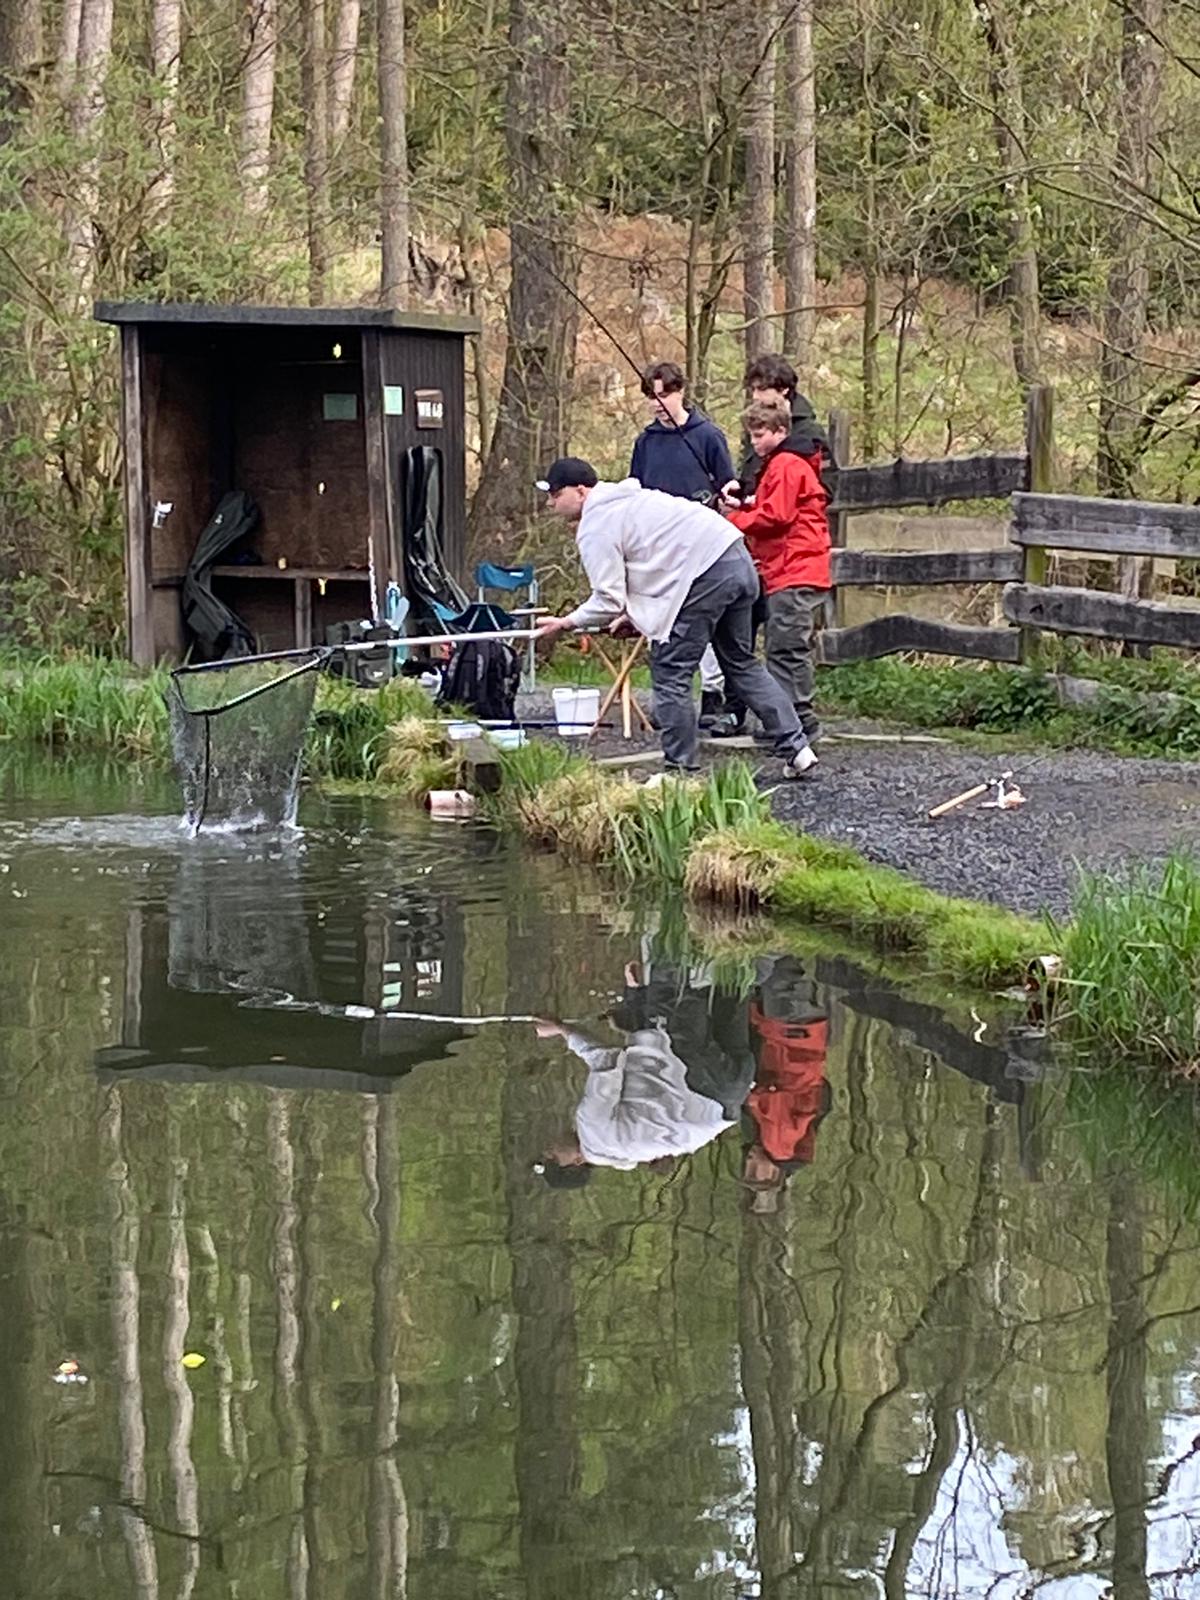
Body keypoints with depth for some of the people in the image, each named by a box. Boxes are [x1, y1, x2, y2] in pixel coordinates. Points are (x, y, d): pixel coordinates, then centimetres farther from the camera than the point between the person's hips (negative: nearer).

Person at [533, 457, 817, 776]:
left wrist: (566, 623, 5)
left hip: (705, 576, -10)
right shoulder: (624, 500, 27)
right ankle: (796, 747, 19)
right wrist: (635, 614, 20)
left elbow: (608, 600, -9)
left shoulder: (595, 528, -4)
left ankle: (679, 770, 3)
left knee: (670, 675, 0)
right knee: (741, 663, 21)